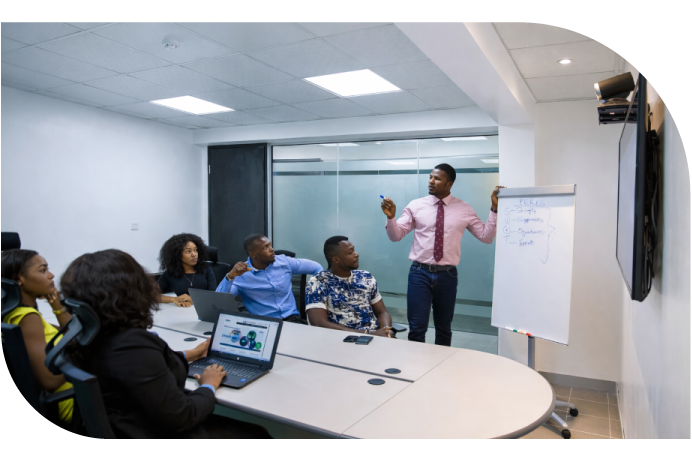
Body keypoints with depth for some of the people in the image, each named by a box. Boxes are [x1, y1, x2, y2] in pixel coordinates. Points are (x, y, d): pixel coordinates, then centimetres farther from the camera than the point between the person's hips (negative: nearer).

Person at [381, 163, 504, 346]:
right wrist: (391, 217, -19)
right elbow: (396, 236, 0)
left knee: (444, 329, 17)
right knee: (417, 329, -2)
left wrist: (494, 209, -8)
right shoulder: (416, 206, 0)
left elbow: (486, 236, 1)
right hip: (420, 273, -1)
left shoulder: (464, 209, 2)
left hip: (447, 275, 1)